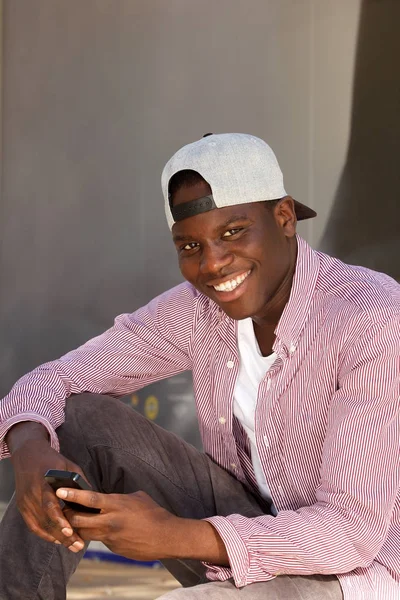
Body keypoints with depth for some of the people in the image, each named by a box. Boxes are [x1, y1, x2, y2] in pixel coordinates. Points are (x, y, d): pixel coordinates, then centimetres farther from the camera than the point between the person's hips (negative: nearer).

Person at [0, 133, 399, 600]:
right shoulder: (197, 308, -6)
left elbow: (353, 531, -29)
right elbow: (54, 380, -3)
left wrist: (176, 536, -40)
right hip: (253, 534, 6)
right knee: (77, 419, -9)